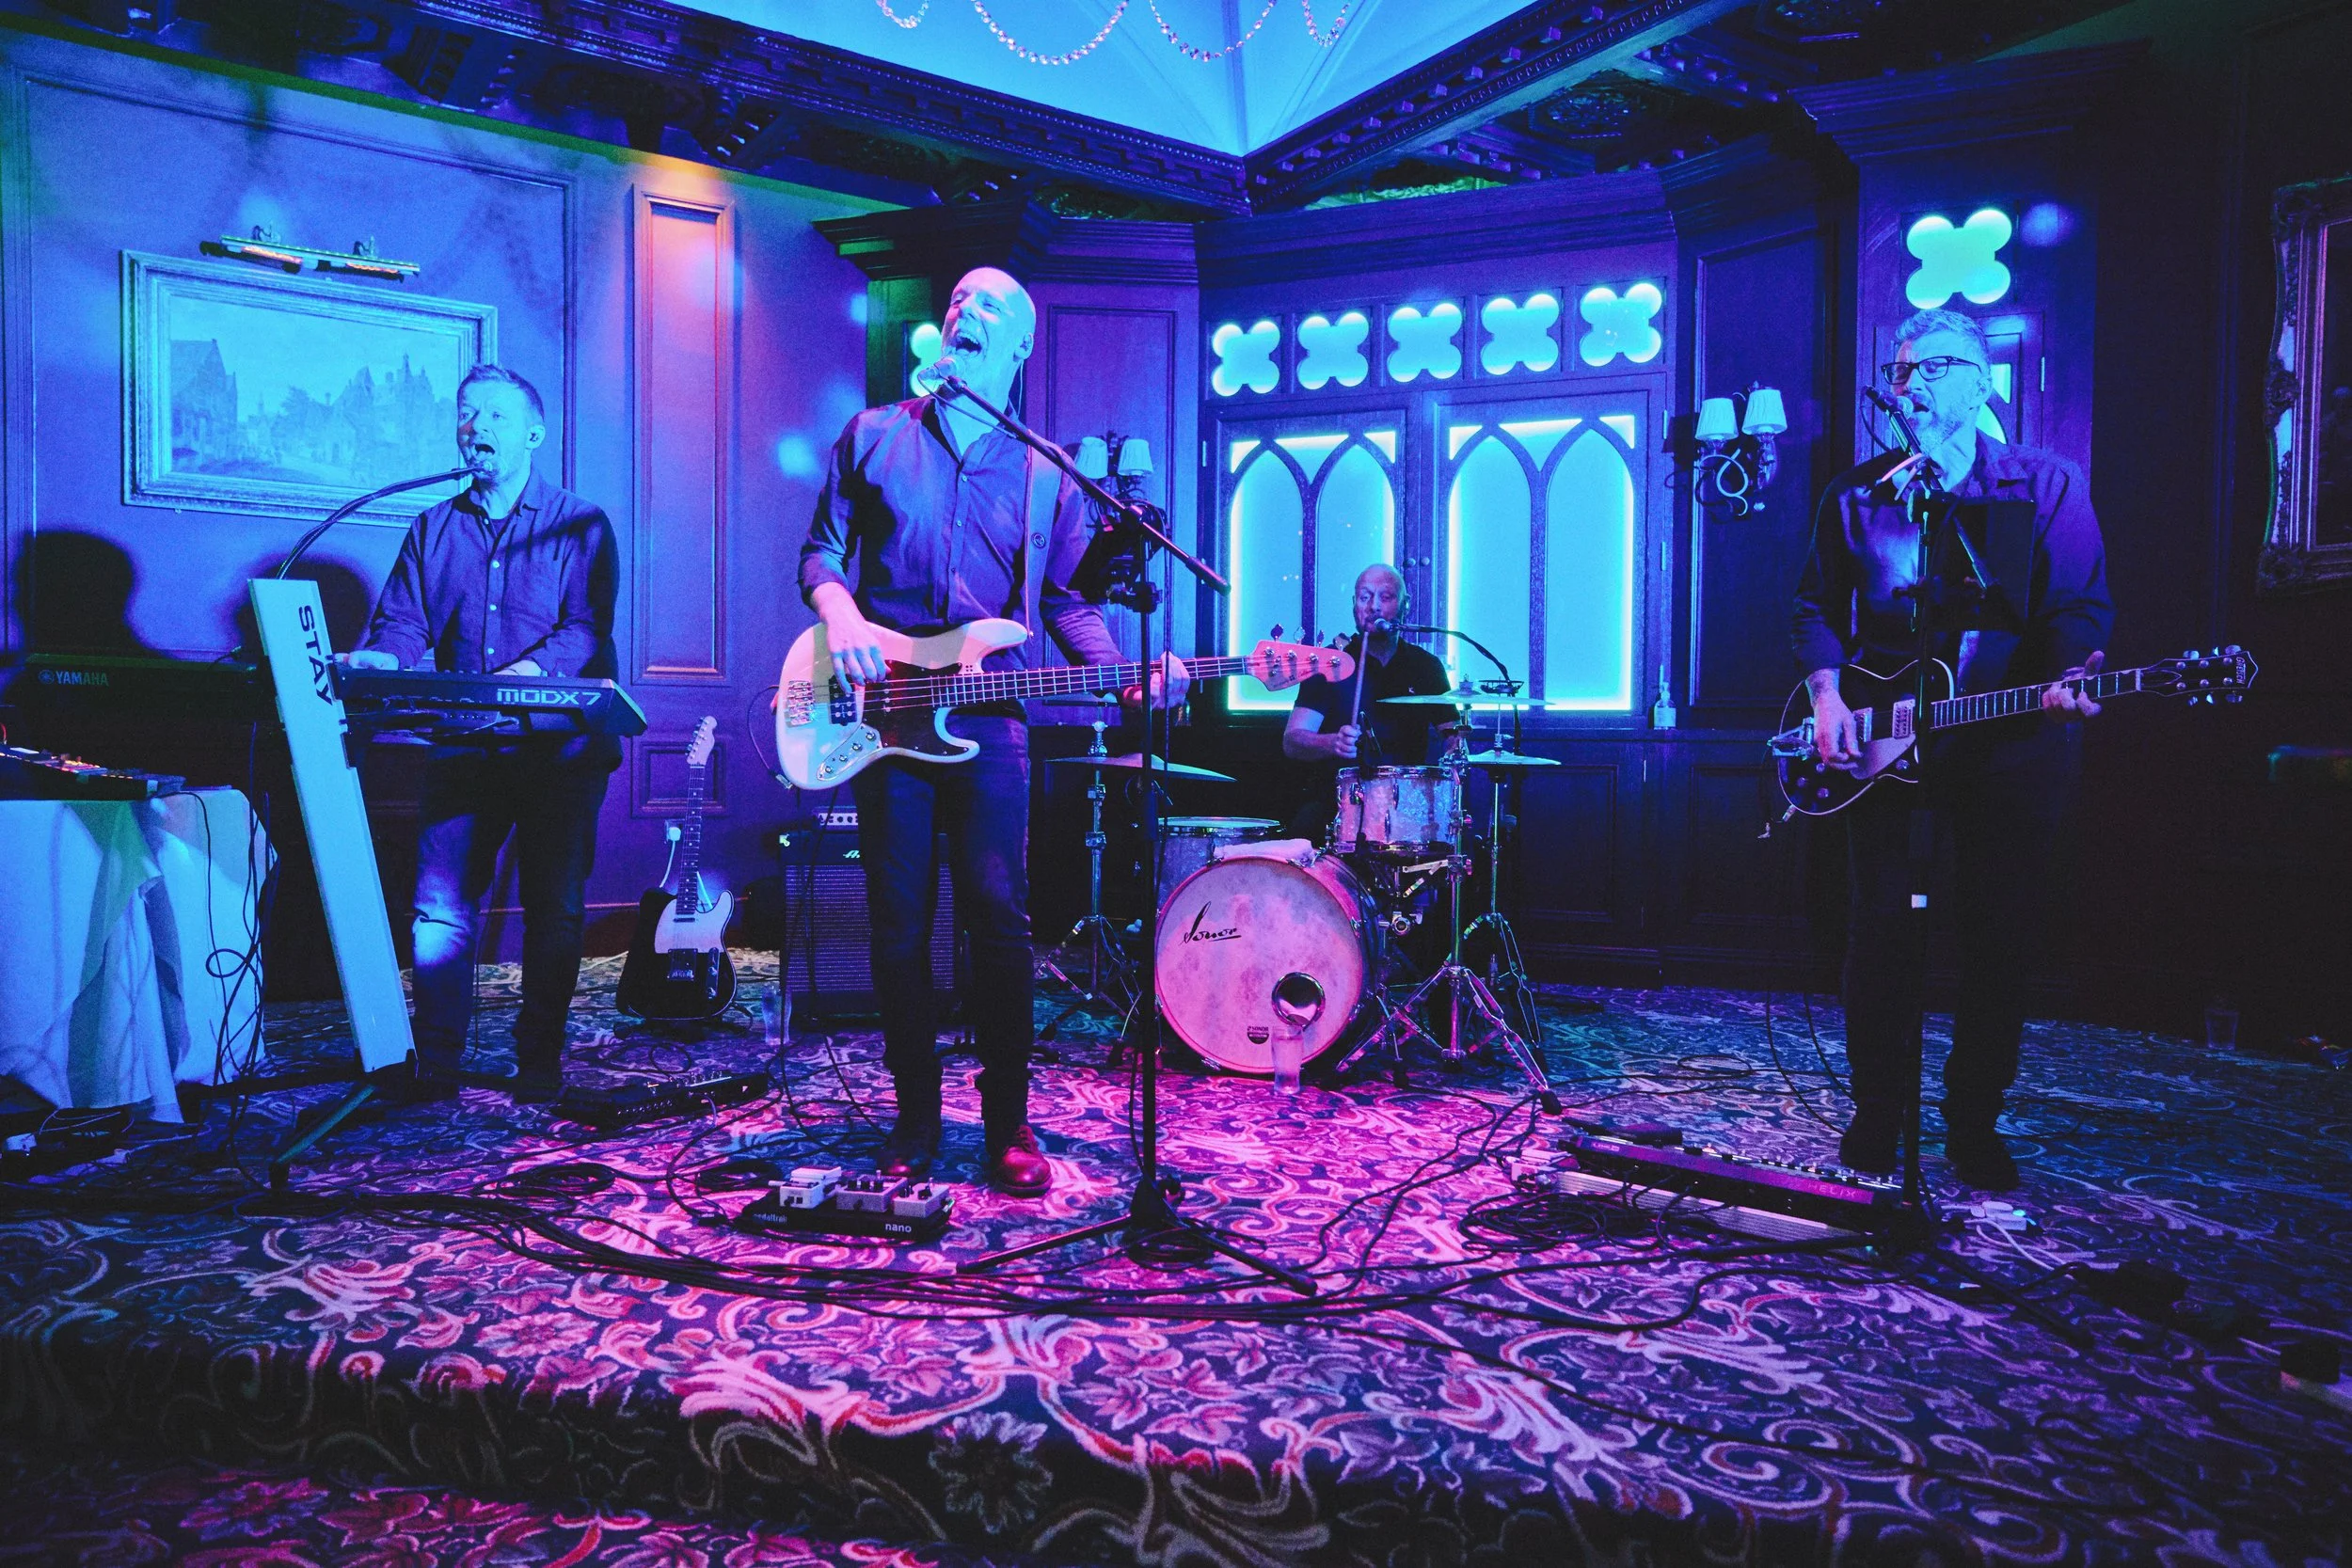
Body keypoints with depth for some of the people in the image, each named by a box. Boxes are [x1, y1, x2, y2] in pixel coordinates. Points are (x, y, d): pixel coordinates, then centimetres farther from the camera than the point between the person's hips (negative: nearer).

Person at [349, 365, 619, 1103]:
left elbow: (588, 629, -10)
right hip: (464, 750, 3)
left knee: (555, 910, -1)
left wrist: (523, 672, -28)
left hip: (561, 750, -3)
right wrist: (374, 661, -14)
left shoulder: (580, 525, 4)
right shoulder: (432, 529, 17)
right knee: (440, 909, -3)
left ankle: (539, 1062, 13)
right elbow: (401, 624, 10)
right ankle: (435, 1065, 8)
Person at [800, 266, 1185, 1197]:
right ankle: (916, 1119, 16)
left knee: (998, 912, -7)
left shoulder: (1046, 473, 11)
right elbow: (821, 551, 13)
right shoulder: (874, 438, 12)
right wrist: (840, 614, -10)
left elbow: (1069, 602, 9)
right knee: (899, 924, 3)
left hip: (989, 717, -1)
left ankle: (1008, 1124, 5)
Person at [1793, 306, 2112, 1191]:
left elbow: (2084, 605, -4)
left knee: (2001, 940, 4)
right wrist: (1827, 694, -3)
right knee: (1882, 932, 1)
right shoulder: (1856, 499, 9)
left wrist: (2068, 678, -24)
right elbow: (1816, 609, 13)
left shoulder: (2046, 485, 2)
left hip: (2012, 745, -1)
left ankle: (1973, 1126, 19)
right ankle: (1877, 1118, 15)